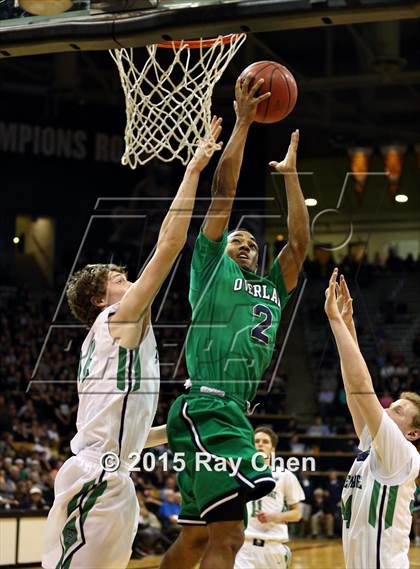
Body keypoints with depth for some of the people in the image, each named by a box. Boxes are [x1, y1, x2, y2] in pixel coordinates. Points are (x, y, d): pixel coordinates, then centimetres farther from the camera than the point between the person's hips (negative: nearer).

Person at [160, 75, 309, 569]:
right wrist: (242, 124, 6)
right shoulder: (211, 267, 10)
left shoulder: (271, 289, 27)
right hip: (205, 407, -8)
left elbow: (299, 242, 24)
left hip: (233, 413, 8)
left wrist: (289, 173, 30)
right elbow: (223, 192, 5)